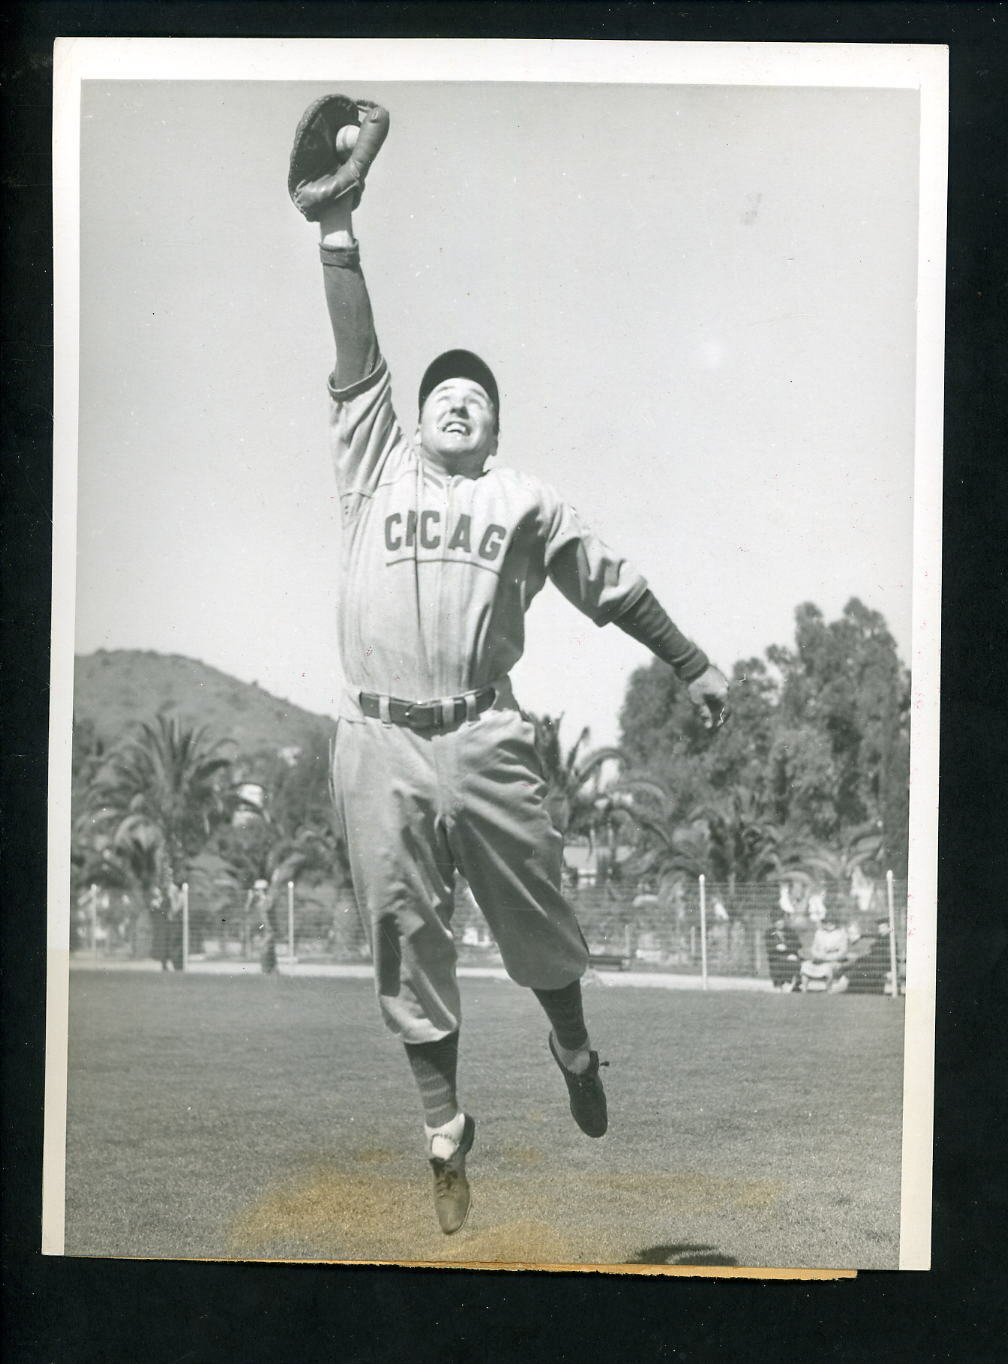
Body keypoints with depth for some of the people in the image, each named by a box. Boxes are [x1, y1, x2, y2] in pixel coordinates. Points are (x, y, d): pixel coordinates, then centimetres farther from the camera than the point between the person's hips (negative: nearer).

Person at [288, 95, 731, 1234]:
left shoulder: (526, 501, 14)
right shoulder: (376, 468, 13)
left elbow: (616, 588, 19)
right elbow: (355, 362, 3)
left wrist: (694, 667, 19)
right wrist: (336, 226, -6)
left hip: (484, 741, 0)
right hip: (377, 744, 0)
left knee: (537, 920, 8)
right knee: (407, 942, 5)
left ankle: (573, 1048, 38)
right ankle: (445, 1129, 19)